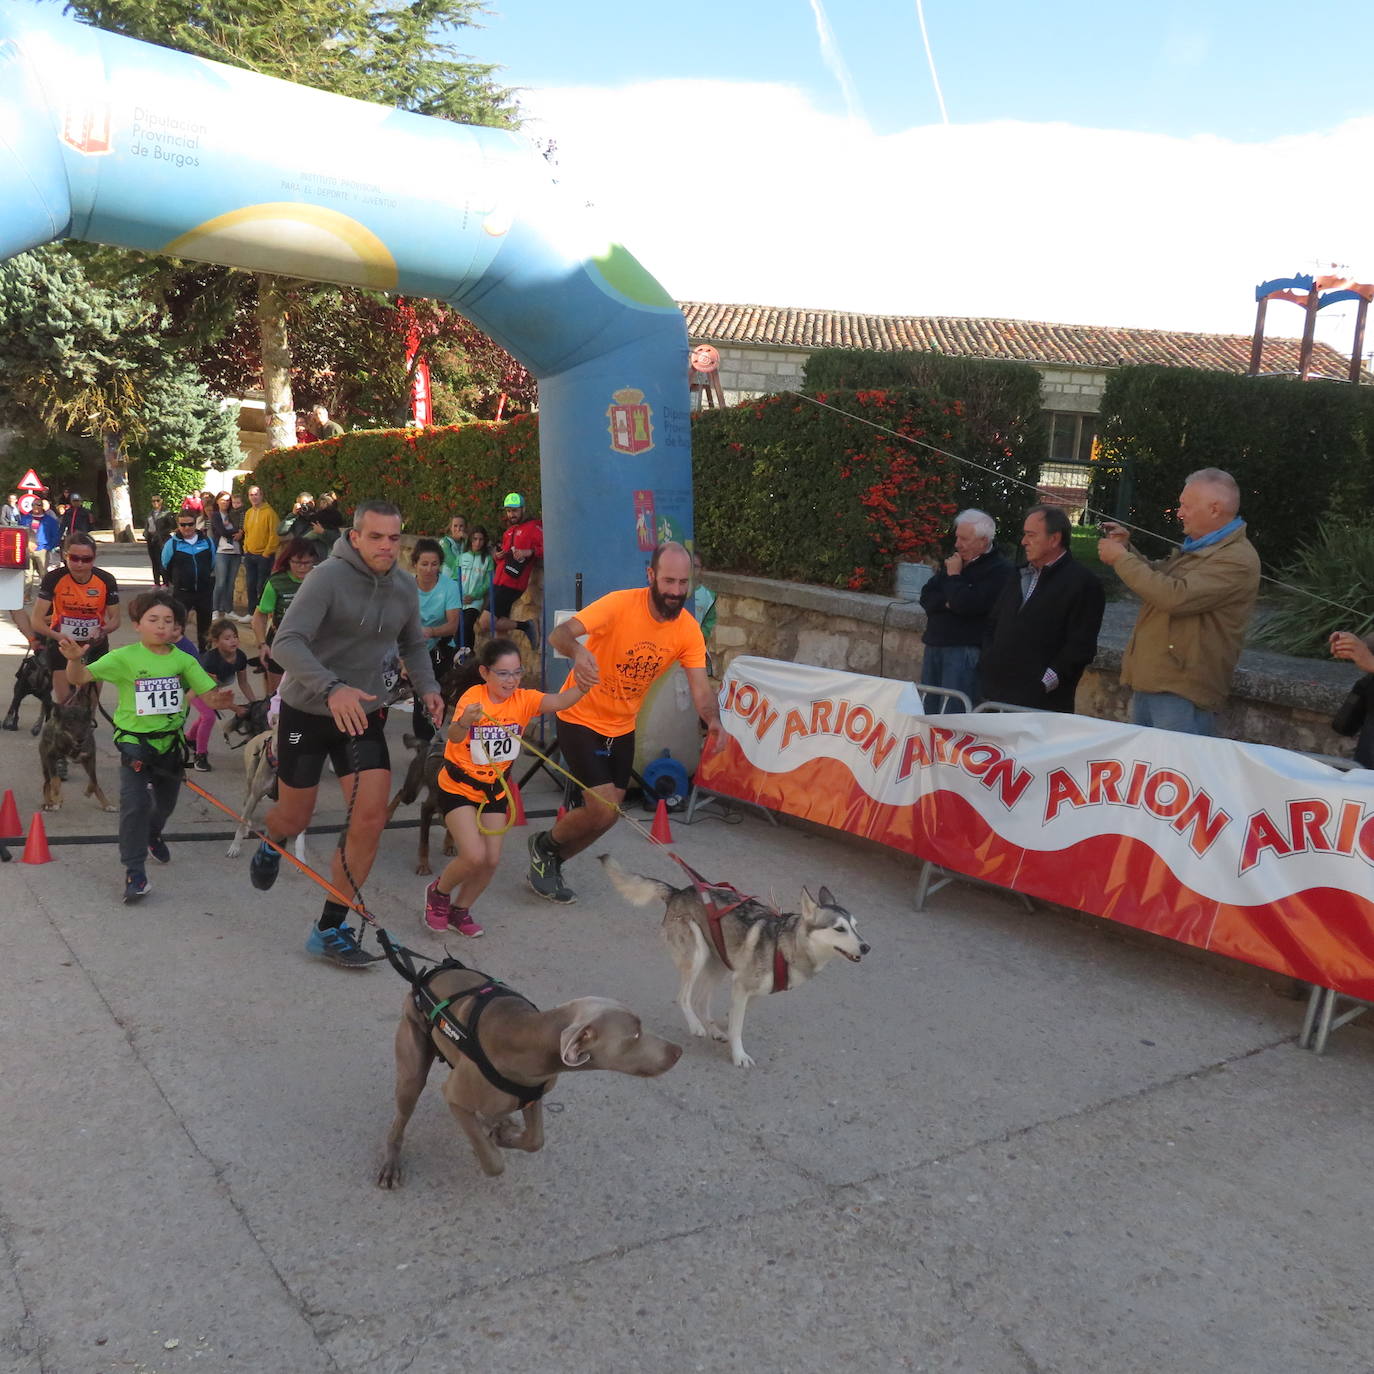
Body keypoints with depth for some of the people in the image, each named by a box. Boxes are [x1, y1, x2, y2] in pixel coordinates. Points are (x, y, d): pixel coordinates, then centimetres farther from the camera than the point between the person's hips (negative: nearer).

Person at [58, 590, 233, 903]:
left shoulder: (184, 661, -4)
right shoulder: (125, 657, -11)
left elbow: (208, 696, -6)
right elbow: (81, 678, -17)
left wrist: (221, 698, -29)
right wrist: (74, 659, -38)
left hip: (171, 742, 4)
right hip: (135, 743, -4)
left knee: (166, 801, 22)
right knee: (135, 804, -15)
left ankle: (153, 835, 56)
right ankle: (134, 871, -5)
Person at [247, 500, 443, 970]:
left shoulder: (405, 587, -2)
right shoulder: (327, 578, -21)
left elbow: (412, 644, 16)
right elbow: (286, 643, -31)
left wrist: (428, 687, -3)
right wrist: (332, 689, -47)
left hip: (363, 715, 4)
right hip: (306, 712, -4)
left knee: (370, 820, -9)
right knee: (294, 820, 11)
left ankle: (330, 929, 7)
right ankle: (271, 844, 52)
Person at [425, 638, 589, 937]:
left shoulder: (523, 699, -12)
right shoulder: (473, 697, -22)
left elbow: (558, 702, -31)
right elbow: (453, 737, -39)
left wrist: (581, 687, -52)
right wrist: (463, 723, -62)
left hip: (495, 789, 5)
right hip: (459, 787, -4)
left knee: (492, 859, 1)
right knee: (474, 856, -16)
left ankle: (460, 910, 26)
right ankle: (438, 892, 14)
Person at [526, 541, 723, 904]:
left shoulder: (688, 630, -11)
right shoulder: (620, 604, -26)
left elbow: (700, 688, -16)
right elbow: (558, 634, -35)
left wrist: (712, 719, -38)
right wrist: (577, 651, -58)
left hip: (622, 726, 6)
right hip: (581, 717, -6)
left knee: (608, 812, 14)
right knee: (603, 810, -14)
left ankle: (551, 862, 38)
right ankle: (545, 844, 17)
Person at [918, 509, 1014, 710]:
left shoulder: (1000, 570, -9)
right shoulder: (953, 561, 17)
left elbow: (967, 604, -20)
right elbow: (926, 597, 10)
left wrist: (954, 575, -5)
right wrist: (947, 602, -9)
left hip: (966, 650, -8)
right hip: (934, 646, 8)